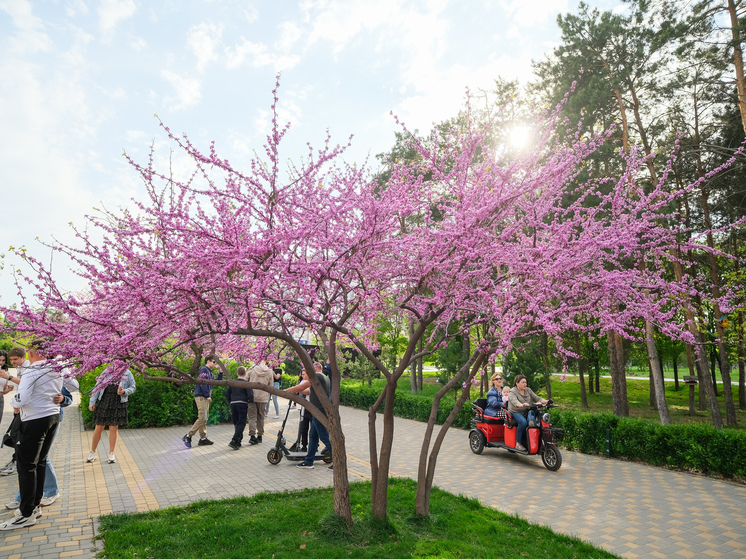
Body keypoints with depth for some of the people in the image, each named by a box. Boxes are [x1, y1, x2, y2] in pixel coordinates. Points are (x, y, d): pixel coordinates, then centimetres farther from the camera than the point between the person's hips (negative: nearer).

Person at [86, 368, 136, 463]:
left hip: (118, 403, -1)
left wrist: (124, 391, -12)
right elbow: (97, 386, 10)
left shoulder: (127, 373, 4)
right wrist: (92, 402, 5)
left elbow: (133, 387, 9)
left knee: (114, 428, 3)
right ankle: (92, 453, 23)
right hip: (104, 401, 1)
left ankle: (111, 454, 15)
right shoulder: (106, 371, 6)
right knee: (99, 428, 6)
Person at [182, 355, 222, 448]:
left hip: (205, 398, 10)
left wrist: (221, 373, 16)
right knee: (202, 418, -14)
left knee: (205, 419, 10)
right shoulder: (204, 370, -8)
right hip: (201, 396, -10)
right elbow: (202, 383, -18)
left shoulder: (209, 372, 21)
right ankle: (188, 436, -8)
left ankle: (203, 438, 13)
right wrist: (207, 395, -18)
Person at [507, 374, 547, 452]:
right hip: (516, 413, -5)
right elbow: (514, 401, -25)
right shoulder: (512, 392, -6)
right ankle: (518, 443, -23)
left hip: (527, 412, 5)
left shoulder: (528, 390, 14)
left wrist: (546, 401, -14)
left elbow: (536, 398, 6)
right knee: (523, 422, -35)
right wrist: (522, 405, -47)